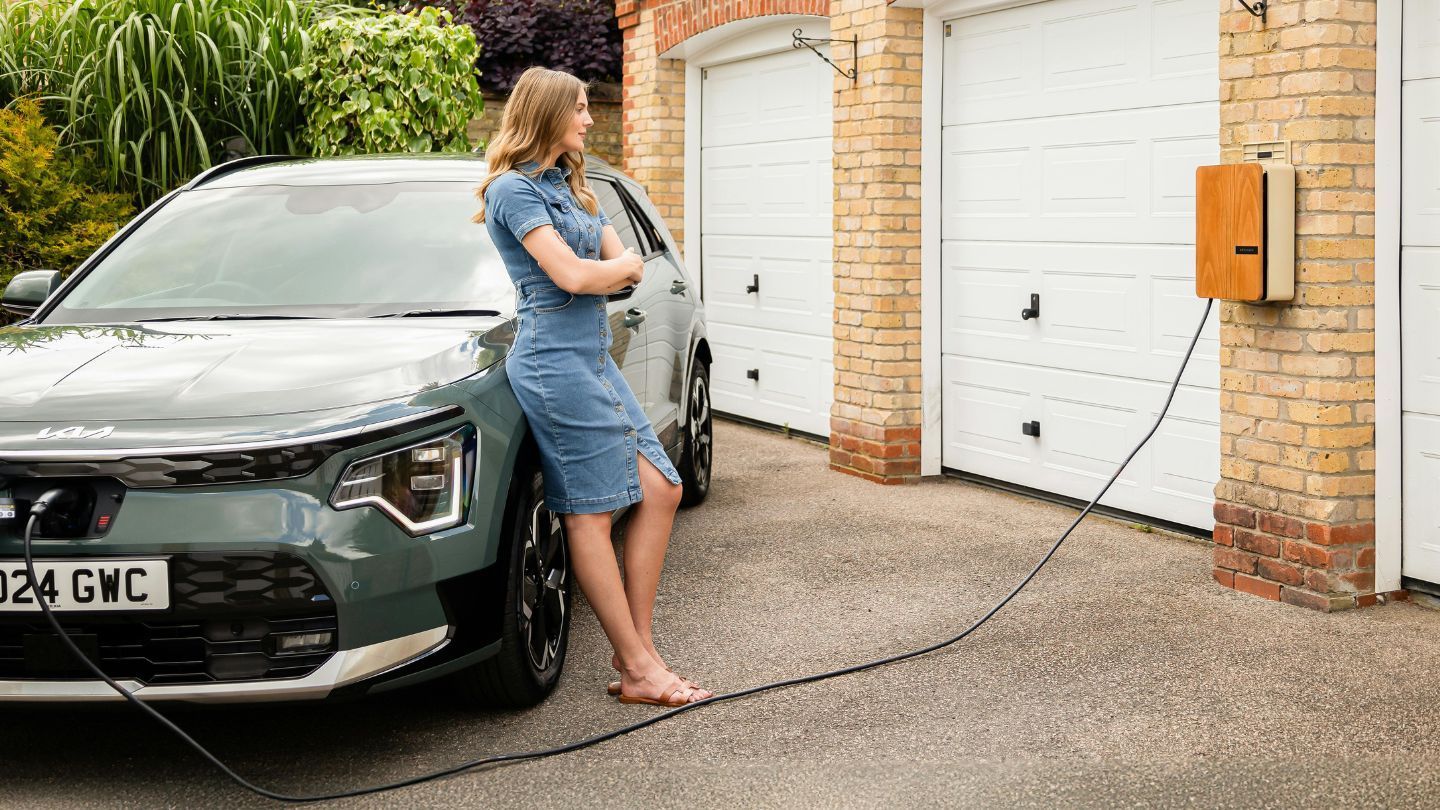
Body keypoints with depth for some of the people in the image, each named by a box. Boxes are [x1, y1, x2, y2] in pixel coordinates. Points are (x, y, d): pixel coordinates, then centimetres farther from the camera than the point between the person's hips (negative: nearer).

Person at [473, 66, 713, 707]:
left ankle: (635, 648, 8)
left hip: (595, 358, 9)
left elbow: (629, 271, 15)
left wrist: (600, 271, -7)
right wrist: (622, 265, 2)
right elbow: (572, 276, -17)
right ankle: (639, 668, -4)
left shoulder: (573, 188, 21)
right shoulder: (513, 189, -8)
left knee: (660, 490, 3)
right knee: (590, 513, -6)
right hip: (555, 360, -9)